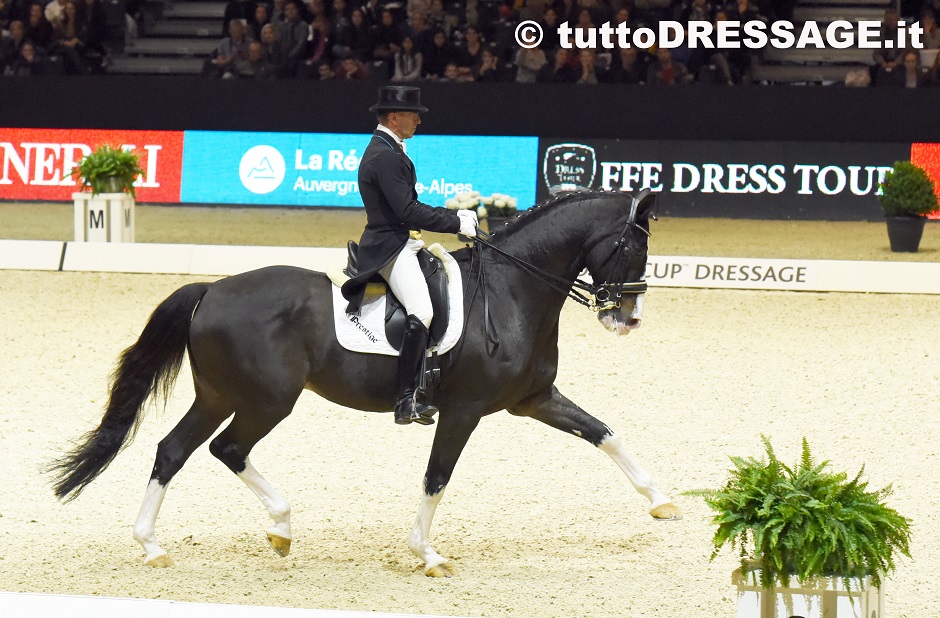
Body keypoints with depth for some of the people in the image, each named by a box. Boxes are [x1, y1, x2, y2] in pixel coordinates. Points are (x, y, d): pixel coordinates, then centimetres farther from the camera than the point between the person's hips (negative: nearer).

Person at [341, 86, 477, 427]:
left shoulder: (386, 152, 18)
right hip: (389, 249, -11)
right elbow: (409, 212, -21)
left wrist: (455, 216, 12)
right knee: (421, 312, -27)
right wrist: (457, 223, -14)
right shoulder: (385, 157, -16)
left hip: (399, 243, 11)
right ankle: (407, 401, -31)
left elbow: (410, 210, 22)